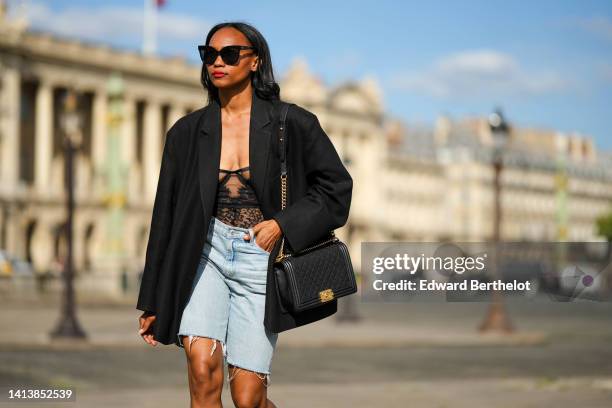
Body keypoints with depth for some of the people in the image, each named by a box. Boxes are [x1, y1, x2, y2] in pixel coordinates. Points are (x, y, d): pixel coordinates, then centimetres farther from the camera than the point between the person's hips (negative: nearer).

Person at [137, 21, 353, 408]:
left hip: (260, 258, -1)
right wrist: (153, 303, 9)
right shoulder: (188, 132, 4)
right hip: (206, 250, 1)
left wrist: (283, 223, -11)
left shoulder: (291, 124, -1)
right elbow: (166, 216, 8)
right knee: (203, 368, -20)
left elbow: (336, 186, 4)